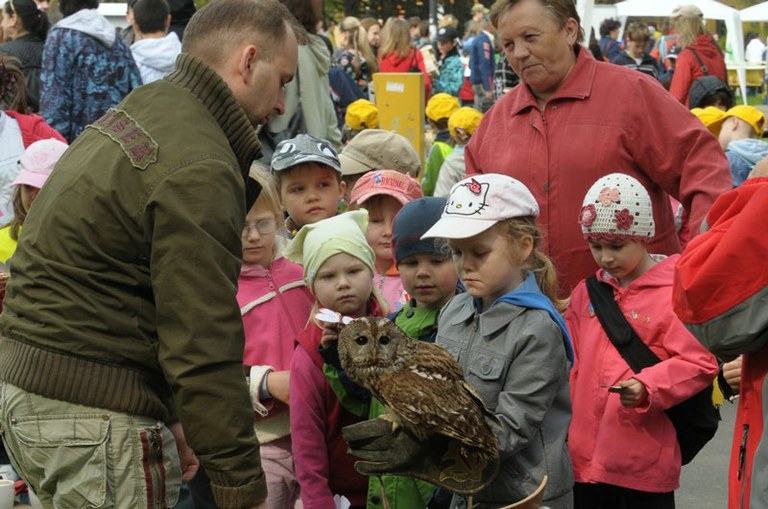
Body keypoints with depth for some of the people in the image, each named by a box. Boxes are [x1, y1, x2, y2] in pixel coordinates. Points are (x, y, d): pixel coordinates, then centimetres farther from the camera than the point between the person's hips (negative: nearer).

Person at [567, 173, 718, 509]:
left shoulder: (677, 292, -8)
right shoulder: (587, 293, 11)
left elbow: (699, 363, -12)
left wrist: (647, 387, -24)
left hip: (645, 461, -5)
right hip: (585, 455, 5)